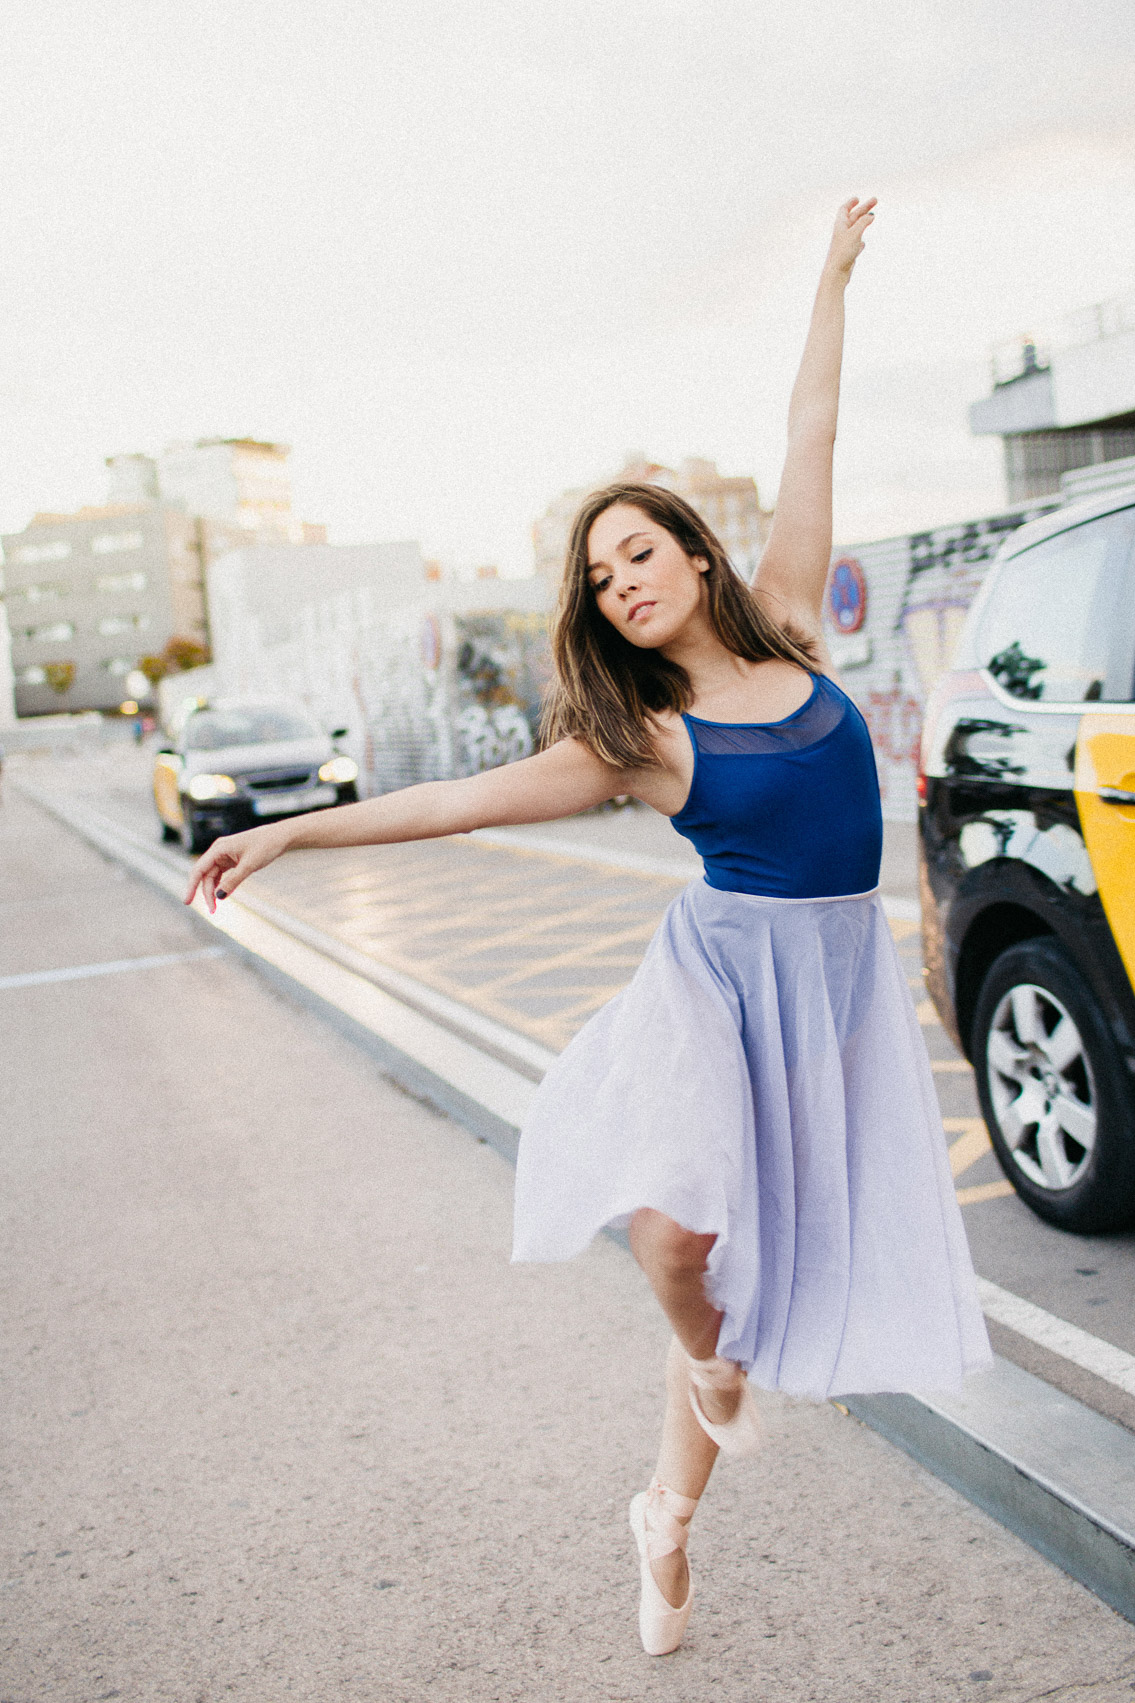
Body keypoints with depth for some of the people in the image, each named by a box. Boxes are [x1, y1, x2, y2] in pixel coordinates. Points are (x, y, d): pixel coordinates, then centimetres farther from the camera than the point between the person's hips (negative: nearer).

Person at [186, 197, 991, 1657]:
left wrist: (833, 276, 19)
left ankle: (667, 1519, 26)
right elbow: (468, 800, -5)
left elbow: (810, 437, 11)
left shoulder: (781, 624, 5)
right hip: (725, 973, -3)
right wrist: (289, 834, -8)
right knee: (675, 1229, -29)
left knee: (755, 1251, 6)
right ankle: (706, 1357, 8)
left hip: (841, 980, 3)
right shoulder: (636, 736, -3)